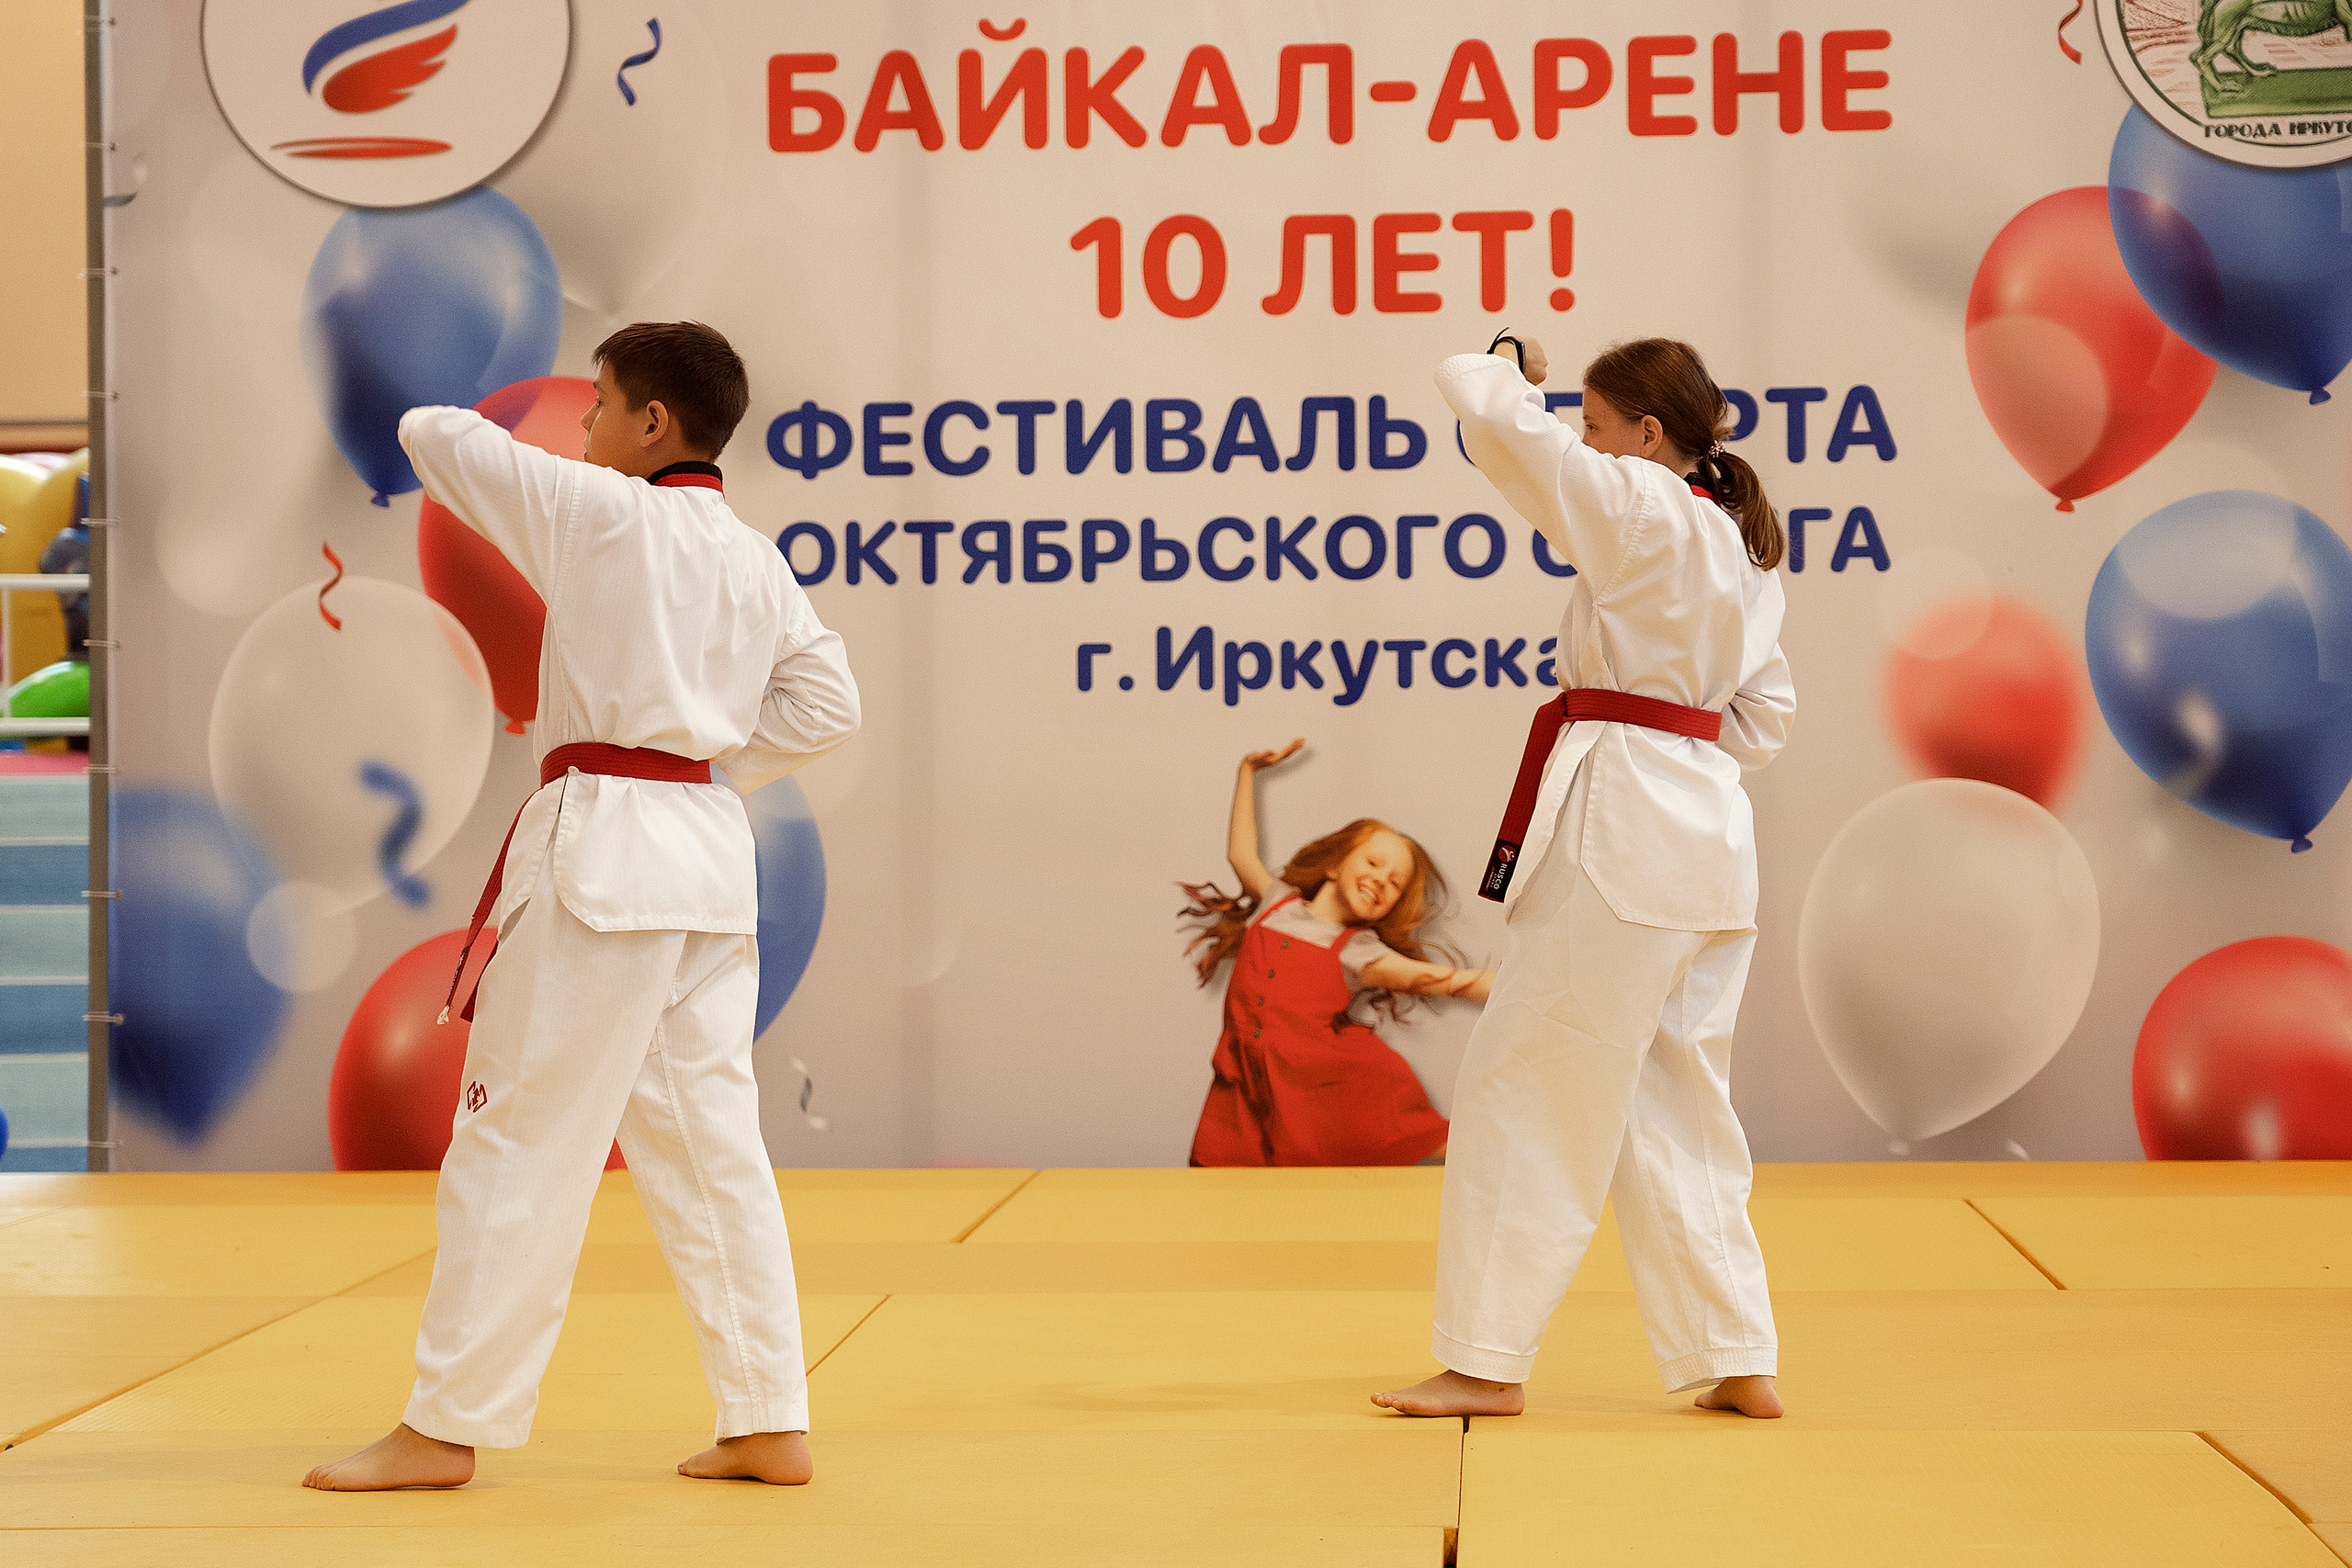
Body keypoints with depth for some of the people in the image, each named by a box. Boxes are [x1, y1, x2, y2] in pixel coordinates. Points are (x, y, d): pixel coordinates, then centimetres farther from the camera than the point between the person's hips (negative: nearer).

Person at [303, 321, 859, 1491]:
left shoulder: (600, 512, -7)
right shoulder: (758, 564, 12)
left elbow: (434, 435, -2)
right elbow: (825, 704, 14)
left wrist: (461, 432, 21)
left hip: (603, 853, -7)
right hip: (708, 856, 8)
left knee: (520, 1141, -1)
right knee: (708, 1141, 11)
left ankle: (447, 1426, 5)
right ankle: (770, 1425, 13)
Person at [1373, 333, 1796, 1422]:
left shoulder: (1641, 510, -10)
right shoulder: (1741, 546, 16)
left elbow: (1495, 417, -14)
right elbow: (1766, 712, 22)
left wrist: (1503, 371, 7)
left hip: (1619, 834, -9)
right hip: (1708, 836, 9)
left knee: (1525, 1095, -2)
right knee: (1673, 1106, 15)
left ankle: (1487, 1361, 3)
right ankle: (1737, 1362, 15)